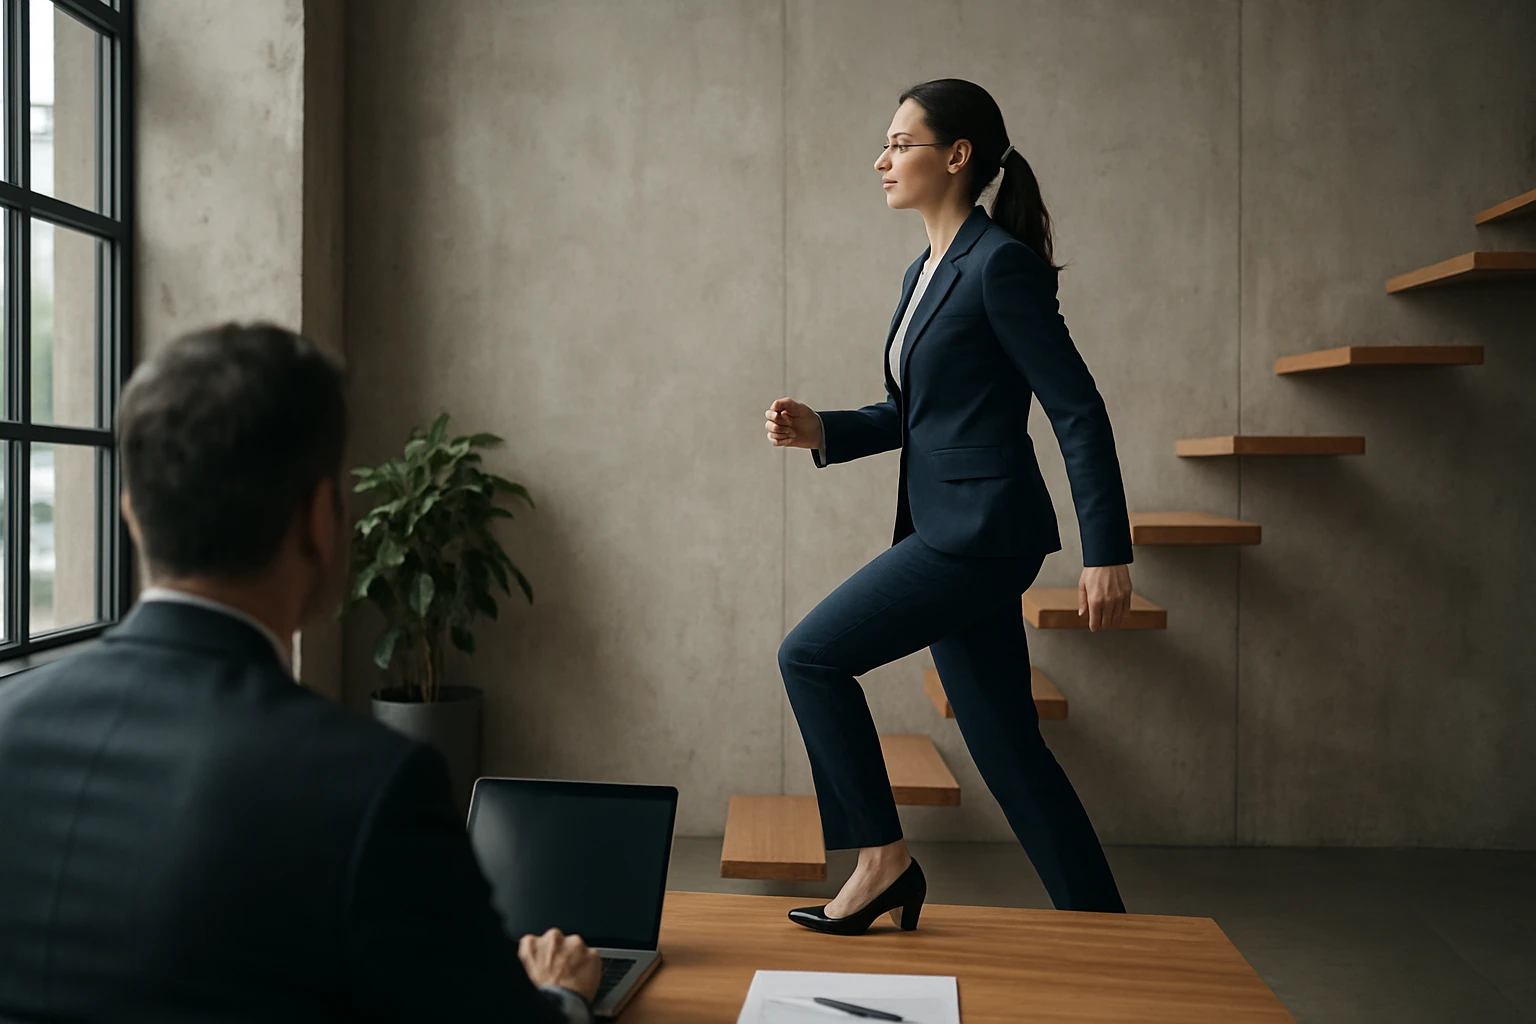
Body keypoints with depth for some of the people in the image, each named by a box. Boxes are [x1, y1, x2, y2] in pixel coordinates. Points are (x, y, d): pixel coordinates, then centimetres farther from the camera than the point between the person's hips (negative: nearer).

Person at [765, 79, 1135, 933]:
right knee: (1007, 747, 11)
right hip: (948, 532, 9)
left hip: (984, 530, -9)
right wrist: (821, 431, 7)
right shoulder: (926, 272, 16)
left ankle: (884, 857, 5)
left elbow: (1078, 409, -14)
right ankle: (1101, 929, 22)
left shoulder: (1002, 263, -12)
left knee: (811, 655, -7)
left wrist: (1108, 553, -16)